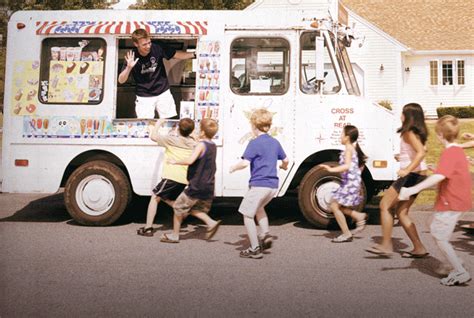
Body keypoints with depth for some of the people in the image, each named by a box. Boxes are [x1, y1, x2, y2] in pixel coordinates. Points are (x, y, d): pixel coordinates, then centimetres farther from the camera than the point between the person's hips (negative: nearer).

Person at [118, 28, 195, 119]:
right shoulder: (132, 56, -17)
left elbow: (177, 55, -2)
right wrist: (129, 68, -34)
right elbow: (121, 81, -16)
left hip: (163, 92, 2)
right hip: (144, 97, -1)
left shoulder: (157, 48, -15)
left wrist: (193, 54, -15)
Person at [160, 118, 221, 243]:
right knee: (193, 208, 24)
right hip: (209, 187, 8)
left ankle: (174, 235, 16)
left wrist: (175, 161, -16)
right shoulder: (213, 146, 10)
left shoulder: (201, 145, -16)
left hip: (196, 187, -8)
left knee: (178, 207, 9)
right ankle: (211, 223, 7)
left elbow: (190, 160, -30)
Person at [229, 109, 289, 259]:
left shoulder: (254, 143, -11)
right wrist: (283, 166, 42)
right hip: (273, 185, 8)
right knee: (259, 207, 31)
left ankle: (255, 249, 3)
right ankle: (265, 234, 15)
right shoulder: (275, 142, 11)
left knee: (247, 215, 3)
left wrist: (234, 167, 0)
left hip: (258, 185, -8)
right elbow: (285, 160, 20)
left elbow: (245, 162, -19)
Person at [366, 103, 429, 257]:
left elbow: (421, 152, -28)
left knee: (384, 205, -3)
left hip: (412, 175, -10)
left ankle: (386, 245, -1)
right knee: (401, 212, 14)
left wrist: (407, 170, -30)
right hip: (418, 176, 10)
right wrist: (403, 157, 21)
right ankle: (419, 248, 15)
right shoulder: (418, 132, 14)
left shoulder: (409, 133, -14)